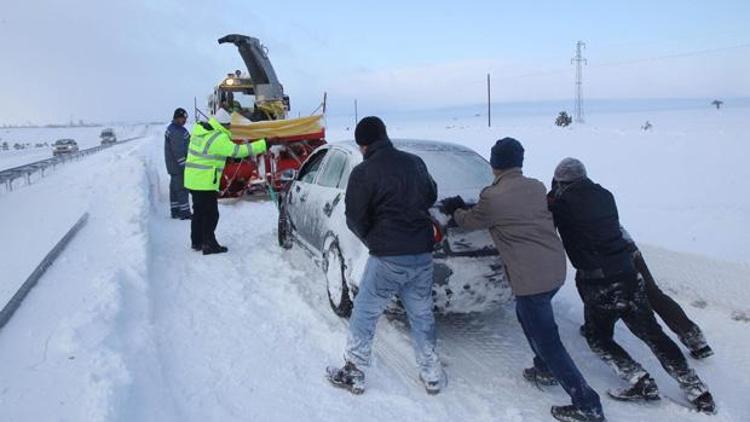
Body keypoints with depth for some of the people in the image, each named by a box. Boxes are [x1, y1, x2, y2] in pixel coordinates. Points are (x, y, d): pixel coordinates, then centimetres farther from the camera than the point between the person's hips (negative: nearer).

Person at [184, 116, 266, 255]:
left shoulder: (200, 130, 7)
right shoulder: (218, 139, -19)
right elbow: (238, 151, -20)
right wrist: (263, 144, -17)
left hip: (192, 179, 9)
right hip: (205, 182, -9)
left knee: (199, 212, 19)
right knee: (211, 214, 0)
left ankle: (197, 241, 29)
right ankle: (209, 244, 5)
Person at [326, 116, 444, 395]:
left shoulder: (363, 173, -12)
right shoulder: (415, 163, 4)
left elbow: (355, 219, -8)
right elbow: (431, 196, 19)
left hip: (388, 257, -5)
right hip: (423, 253, 5)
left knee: (364, 313, 11)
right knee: (422, 315, 18)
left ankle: (353, 374, 22)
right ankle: (432, 375, 28)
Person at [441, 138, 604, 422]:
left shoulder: (493, 197, -14)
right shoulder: (537, 188, 6)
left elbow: (470, 221, 5)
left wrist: (455, 210, 28)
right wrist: (466, 208, 27)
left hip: (531, 277, -8)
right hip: (556, 269, 8)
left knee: (547, 340, 2)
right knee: (526, 314, 30)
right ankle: (545, 370, 41)